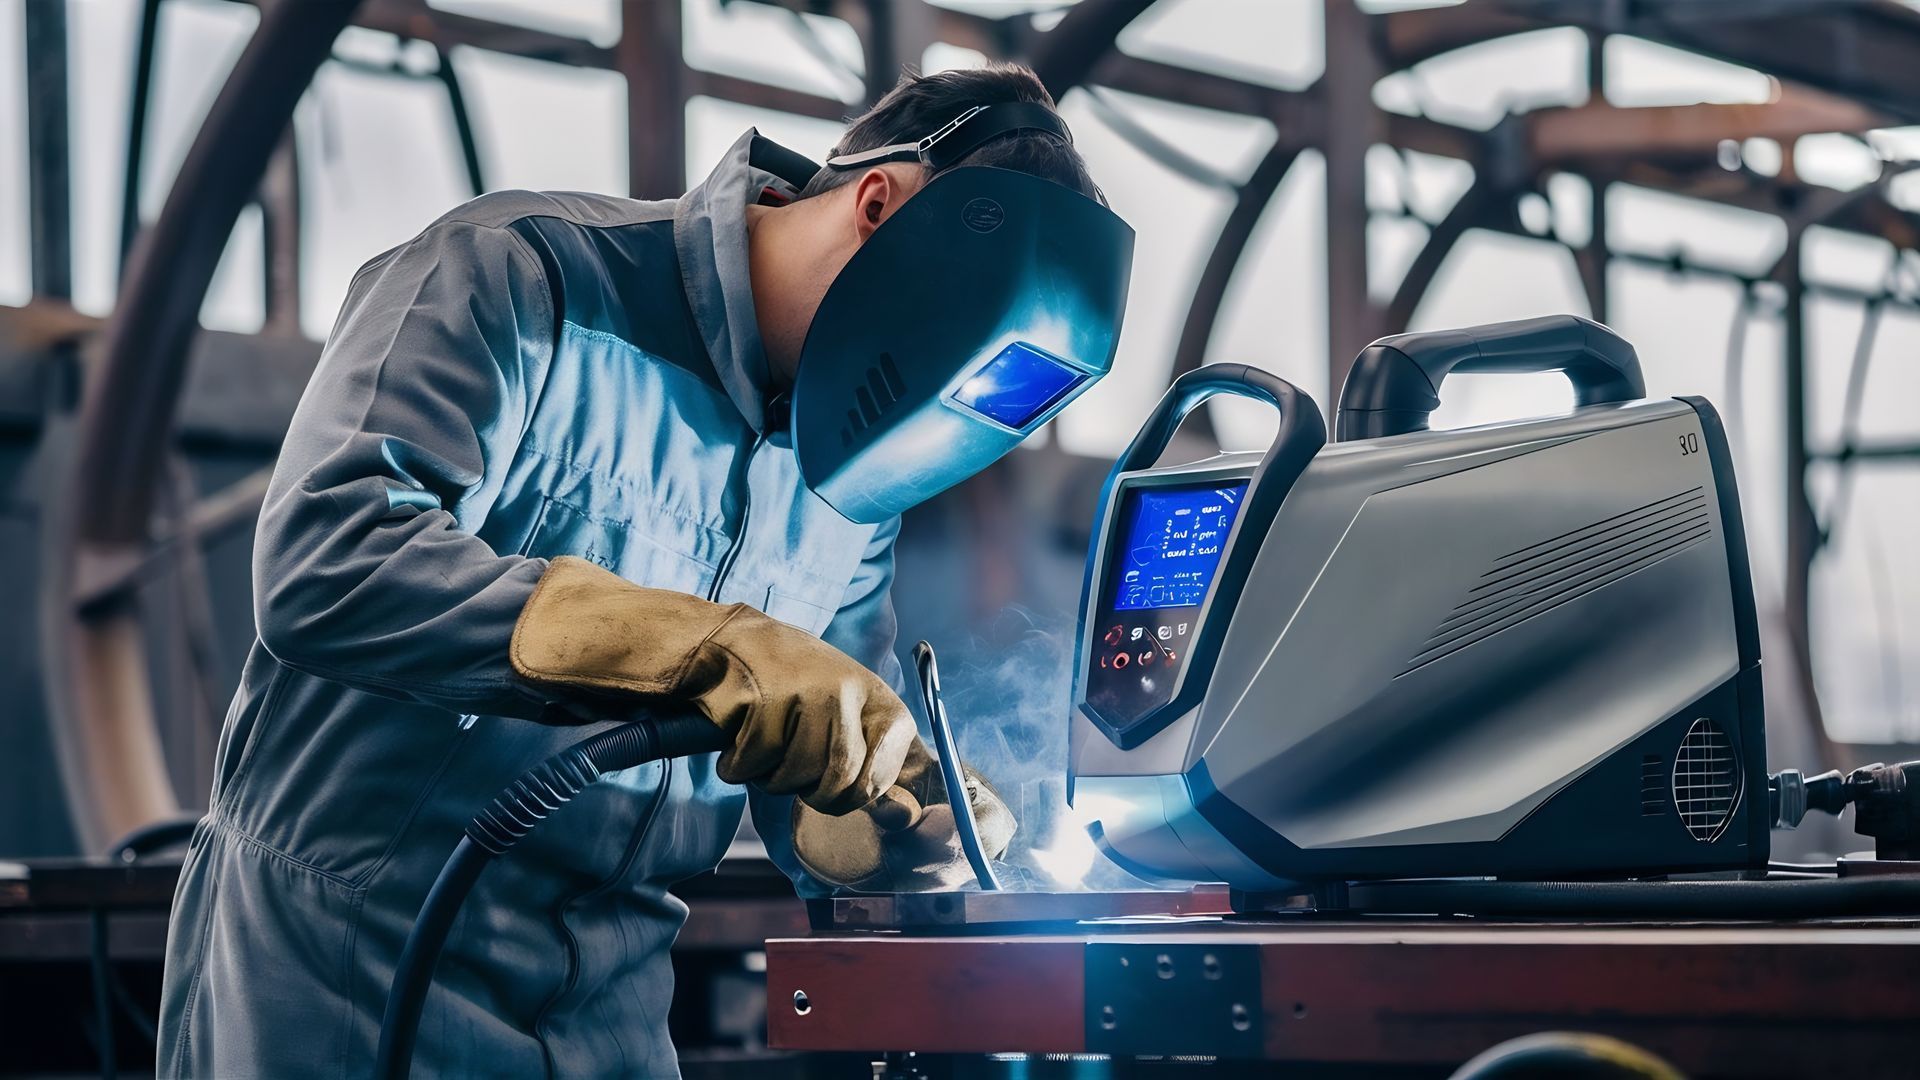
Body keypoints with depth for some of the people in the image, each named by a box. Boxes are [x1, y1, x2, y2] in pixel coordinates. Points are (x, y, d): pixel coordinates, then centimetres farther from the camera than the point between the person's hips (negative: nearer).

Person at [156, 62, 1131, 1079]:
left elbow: (818, 798, 13)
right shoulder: (519, 278, -15)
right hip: (338, 964, -6)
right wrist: (705, 645, -35)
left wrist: (899, 819, -12)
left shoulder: (857, 471, 6)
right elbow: (325, 561, -30)